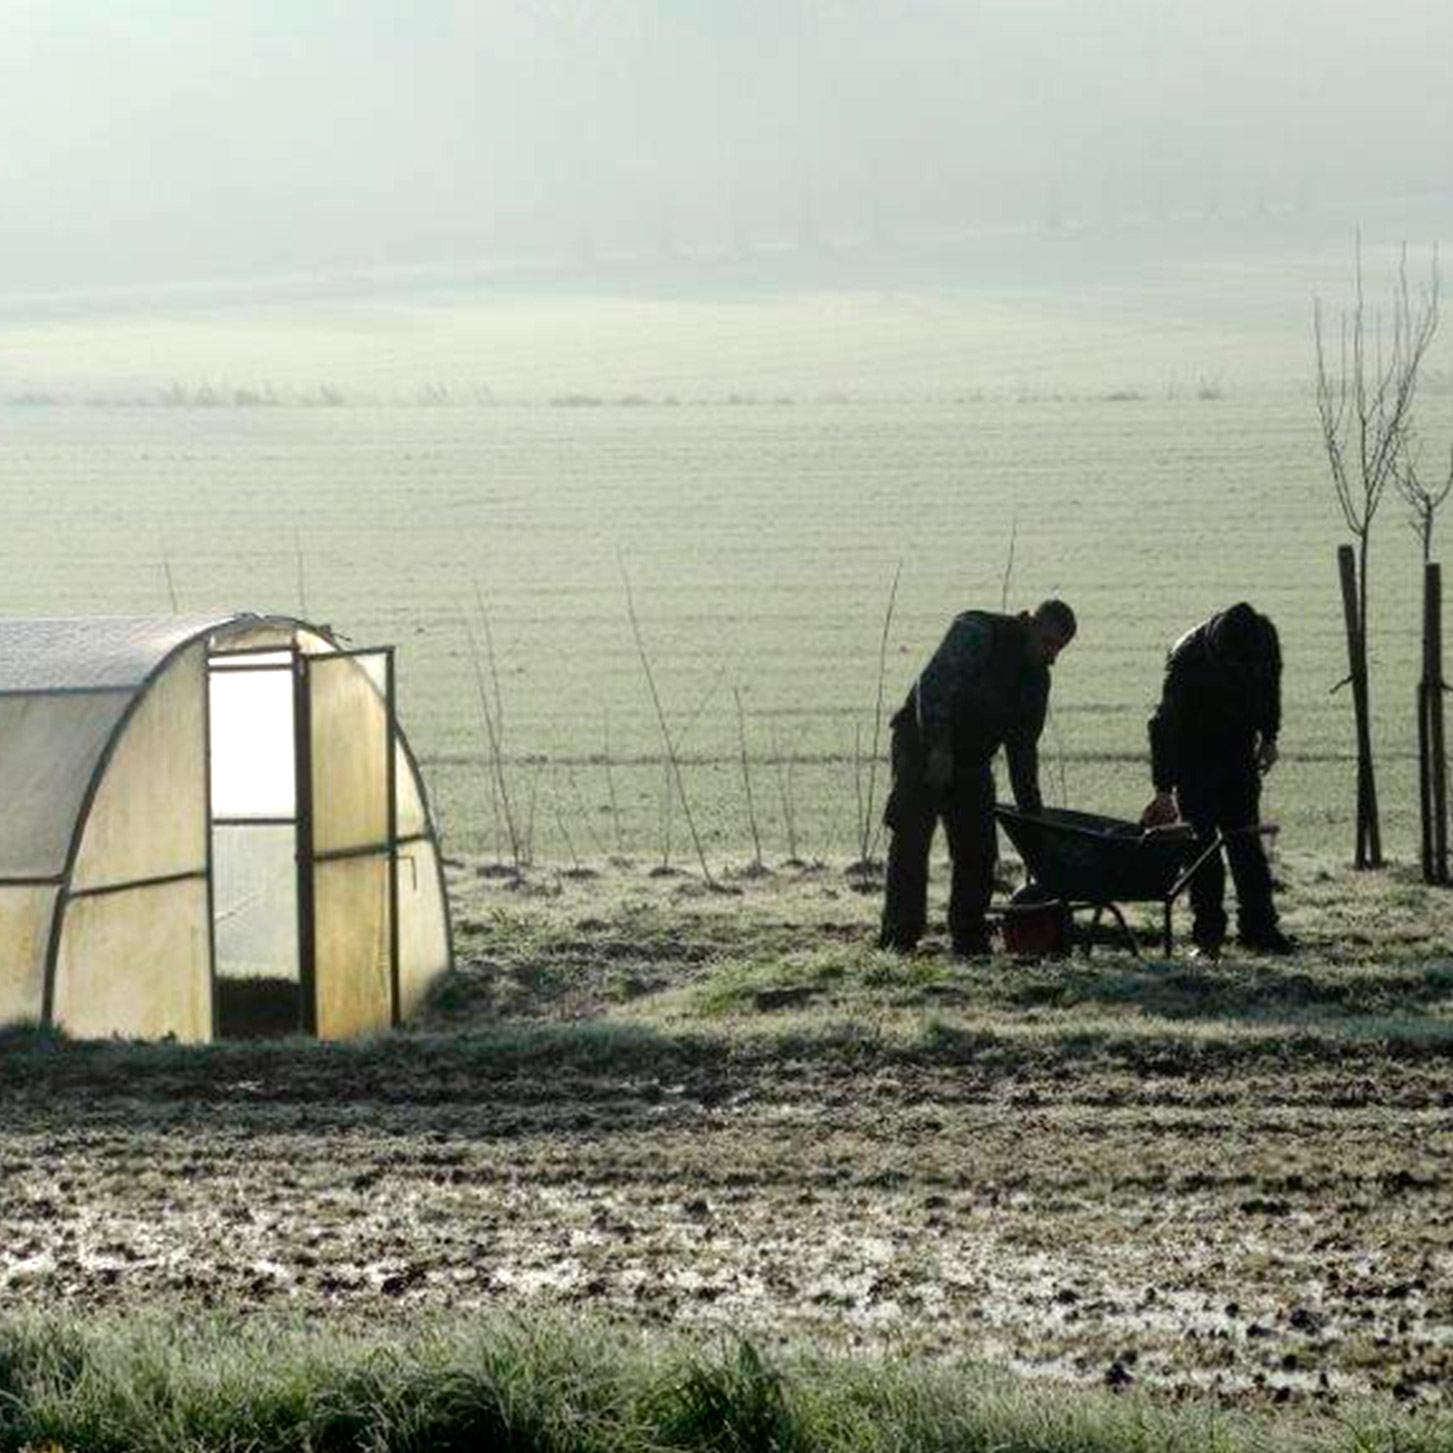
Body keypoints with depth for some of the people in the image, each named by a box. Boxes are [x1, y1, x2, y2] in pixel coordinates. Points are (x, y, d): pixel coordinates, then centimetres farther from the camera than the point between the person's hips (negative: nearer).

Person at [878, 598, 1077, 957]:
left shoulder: (1036, 678, 8)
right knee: (911, 839, -14)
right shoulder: (977, 632, -15)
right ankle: (899, 936, -15)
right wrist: (938, 749, -29)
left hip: (970, 759, 7)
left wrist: (1031, 809, 8)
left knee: (978, 849, 3)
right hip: (923, 748, -7)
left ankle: (970, 940, 10)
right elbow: (932, 684, -24)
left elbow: (1023, 747, 14)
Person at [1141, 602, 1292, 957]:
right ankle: (1208, 935, -1)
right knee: (1201, 845, -6)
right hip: (1194, 759, -3)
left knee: (1246, 841, 3)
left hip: (1239, 754, 4)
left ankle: (1258, 927, 6)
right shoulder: (1188, 657, -30)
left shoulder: (1265, 639, -17)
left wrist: (1269, 737, 8)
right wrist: (1164, 790, -28)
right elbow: (1166, 724, -26)